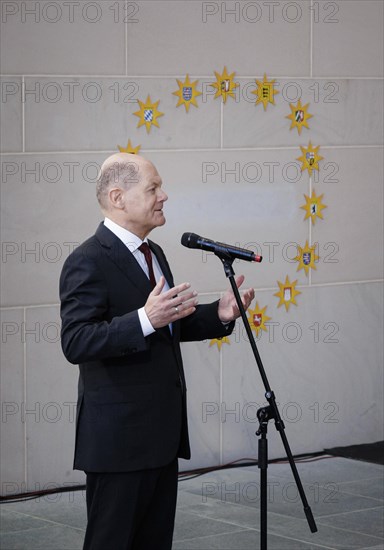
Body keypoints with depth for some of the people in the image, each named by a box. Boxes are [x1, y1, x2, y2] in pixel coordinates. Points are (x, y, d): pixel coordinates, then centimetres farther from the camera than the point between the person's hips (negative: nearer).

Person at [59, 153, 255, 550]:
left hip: (162, 429, 9)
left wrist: (218, 314, 7)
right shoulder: (88, 262, -15)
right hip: (118, 435, -9)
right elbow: (76, 344, -24)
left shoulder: (153, 253, 15)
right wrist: (145, 320, -35)